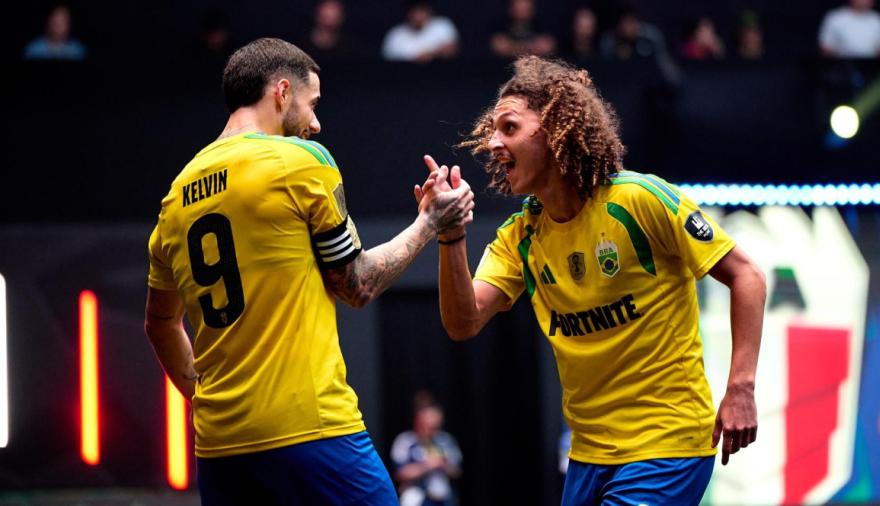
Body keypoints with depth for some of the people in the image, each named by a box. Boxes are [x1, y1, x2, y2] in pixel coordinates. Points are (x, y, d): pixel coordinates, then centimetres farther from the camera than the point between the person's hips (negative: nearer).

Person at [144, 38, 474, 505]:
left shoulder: (176, 197, 13)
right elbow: (359, 286, 3)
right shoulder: (301, 160, -4)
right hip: (308, 431, -6)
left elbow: (160, 323, 23)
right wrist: (429, 224, 16)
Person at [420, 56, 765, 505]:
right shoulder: (519, 236, 4)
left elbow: (745, 276, -9)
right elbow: (464, 324, -7)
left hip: (667, 442, -6)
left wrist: (741, 388, -15)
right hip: (590, 449, 7)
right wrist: (451, 237, -21)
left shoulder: (640, 199, -13)